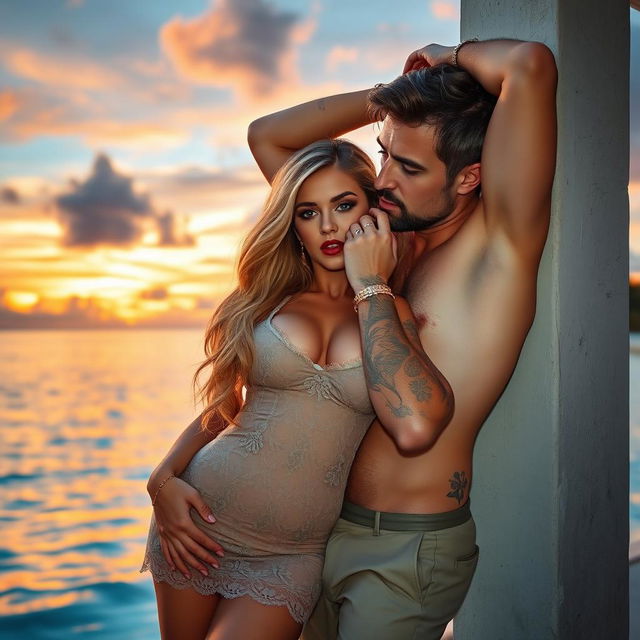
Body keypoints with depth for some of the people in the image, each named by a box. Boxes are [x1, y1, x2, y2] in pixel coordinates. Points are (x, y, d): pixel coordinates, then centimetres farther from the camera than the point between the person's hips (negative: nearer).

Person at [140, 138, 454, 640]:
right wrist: (164, 480, -6)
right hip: (199, 521, 2)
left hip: (290, 557, -2)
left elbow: (415, 428, -20)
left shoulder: (392, 313, 0)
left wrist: (370, 288, -12)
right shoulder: (265, 299, 4)